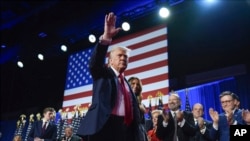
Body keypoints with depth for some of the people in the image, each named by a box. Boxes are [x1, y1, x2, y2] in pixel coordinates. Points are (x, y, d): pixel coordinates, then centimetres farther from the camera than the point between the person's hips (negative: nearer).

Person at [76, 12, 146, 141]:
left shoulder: (126, 82, 25)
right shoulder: (103, 74, 11)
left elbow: (133, 107, 21)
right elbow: (95, 63, -12)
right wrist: (105, 38, -26)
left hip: (126, 128, 6)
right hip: (104, 126, -5)